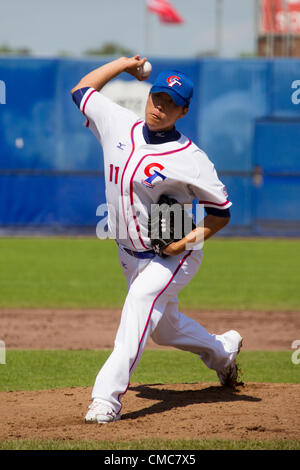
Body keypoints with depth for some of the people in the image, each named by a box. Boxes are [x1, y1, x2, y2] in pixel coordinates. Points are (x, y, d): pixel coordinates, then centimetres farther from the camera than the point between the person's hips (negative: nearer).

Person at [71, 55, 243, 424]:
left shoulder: (191, 159, -18)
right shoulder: (119, 125, -4)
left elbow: (221, 212, -10)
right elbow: (82, 89, 11)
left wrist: (190, 239, -24)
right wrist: (124, 63, 10)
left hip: (174, 256, -7)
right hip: (130, 253, 7)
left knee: (140, 302, -30)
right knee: (164, 327, 21)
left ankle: (107, 396, -38)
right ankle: (223, 349, 51)